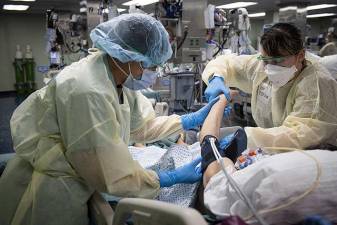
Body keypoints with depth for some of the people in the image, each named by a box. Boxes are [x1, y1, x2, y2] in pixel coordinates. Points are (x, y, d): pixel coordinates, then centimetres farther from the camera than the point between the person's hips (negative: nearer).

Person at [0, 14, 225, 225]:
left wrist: (194, 119, 1)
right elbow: (111, 174, -25)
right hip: (46, 194, -8)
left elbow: (143, 125, 5)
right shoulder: (87, 92, -31)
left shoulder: (117, 77, -5)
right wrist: (174, 178, -17)